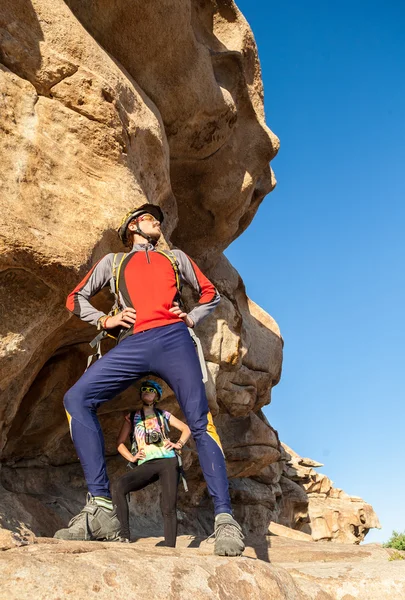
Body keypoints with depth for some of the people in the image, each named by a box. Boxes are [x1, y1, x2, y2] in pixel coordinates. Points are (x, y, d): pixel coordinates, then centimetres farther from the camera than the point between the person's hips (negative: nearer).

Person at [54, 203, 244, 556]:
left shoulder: (175, 257, 29)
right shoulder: (113, 262, 29)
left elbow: (210, 293, 30)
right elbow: (76, 298, 28)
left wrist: (191, 318, 10)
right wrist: (105, 320, 10)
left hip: (173, 339, 0)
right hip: (132, 345, 1)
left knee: (200, 423, -13)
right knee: (77, 399, -20)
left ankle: (225, 520, -14)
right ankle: (101, 508, -24)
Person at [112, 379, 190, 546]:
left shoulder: (163, 415, 18)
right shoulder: (132, 417, 18)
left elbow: (186, 429, 25)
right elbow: (120, 443, 16)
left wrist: (178, 444, 8)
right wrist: (131, 458, 1)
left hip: (168, 462, 0)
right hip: (145, 465, 0)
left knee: (168, 507, -9)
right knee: (118, 486, -27)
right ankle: (124, 537, -27)